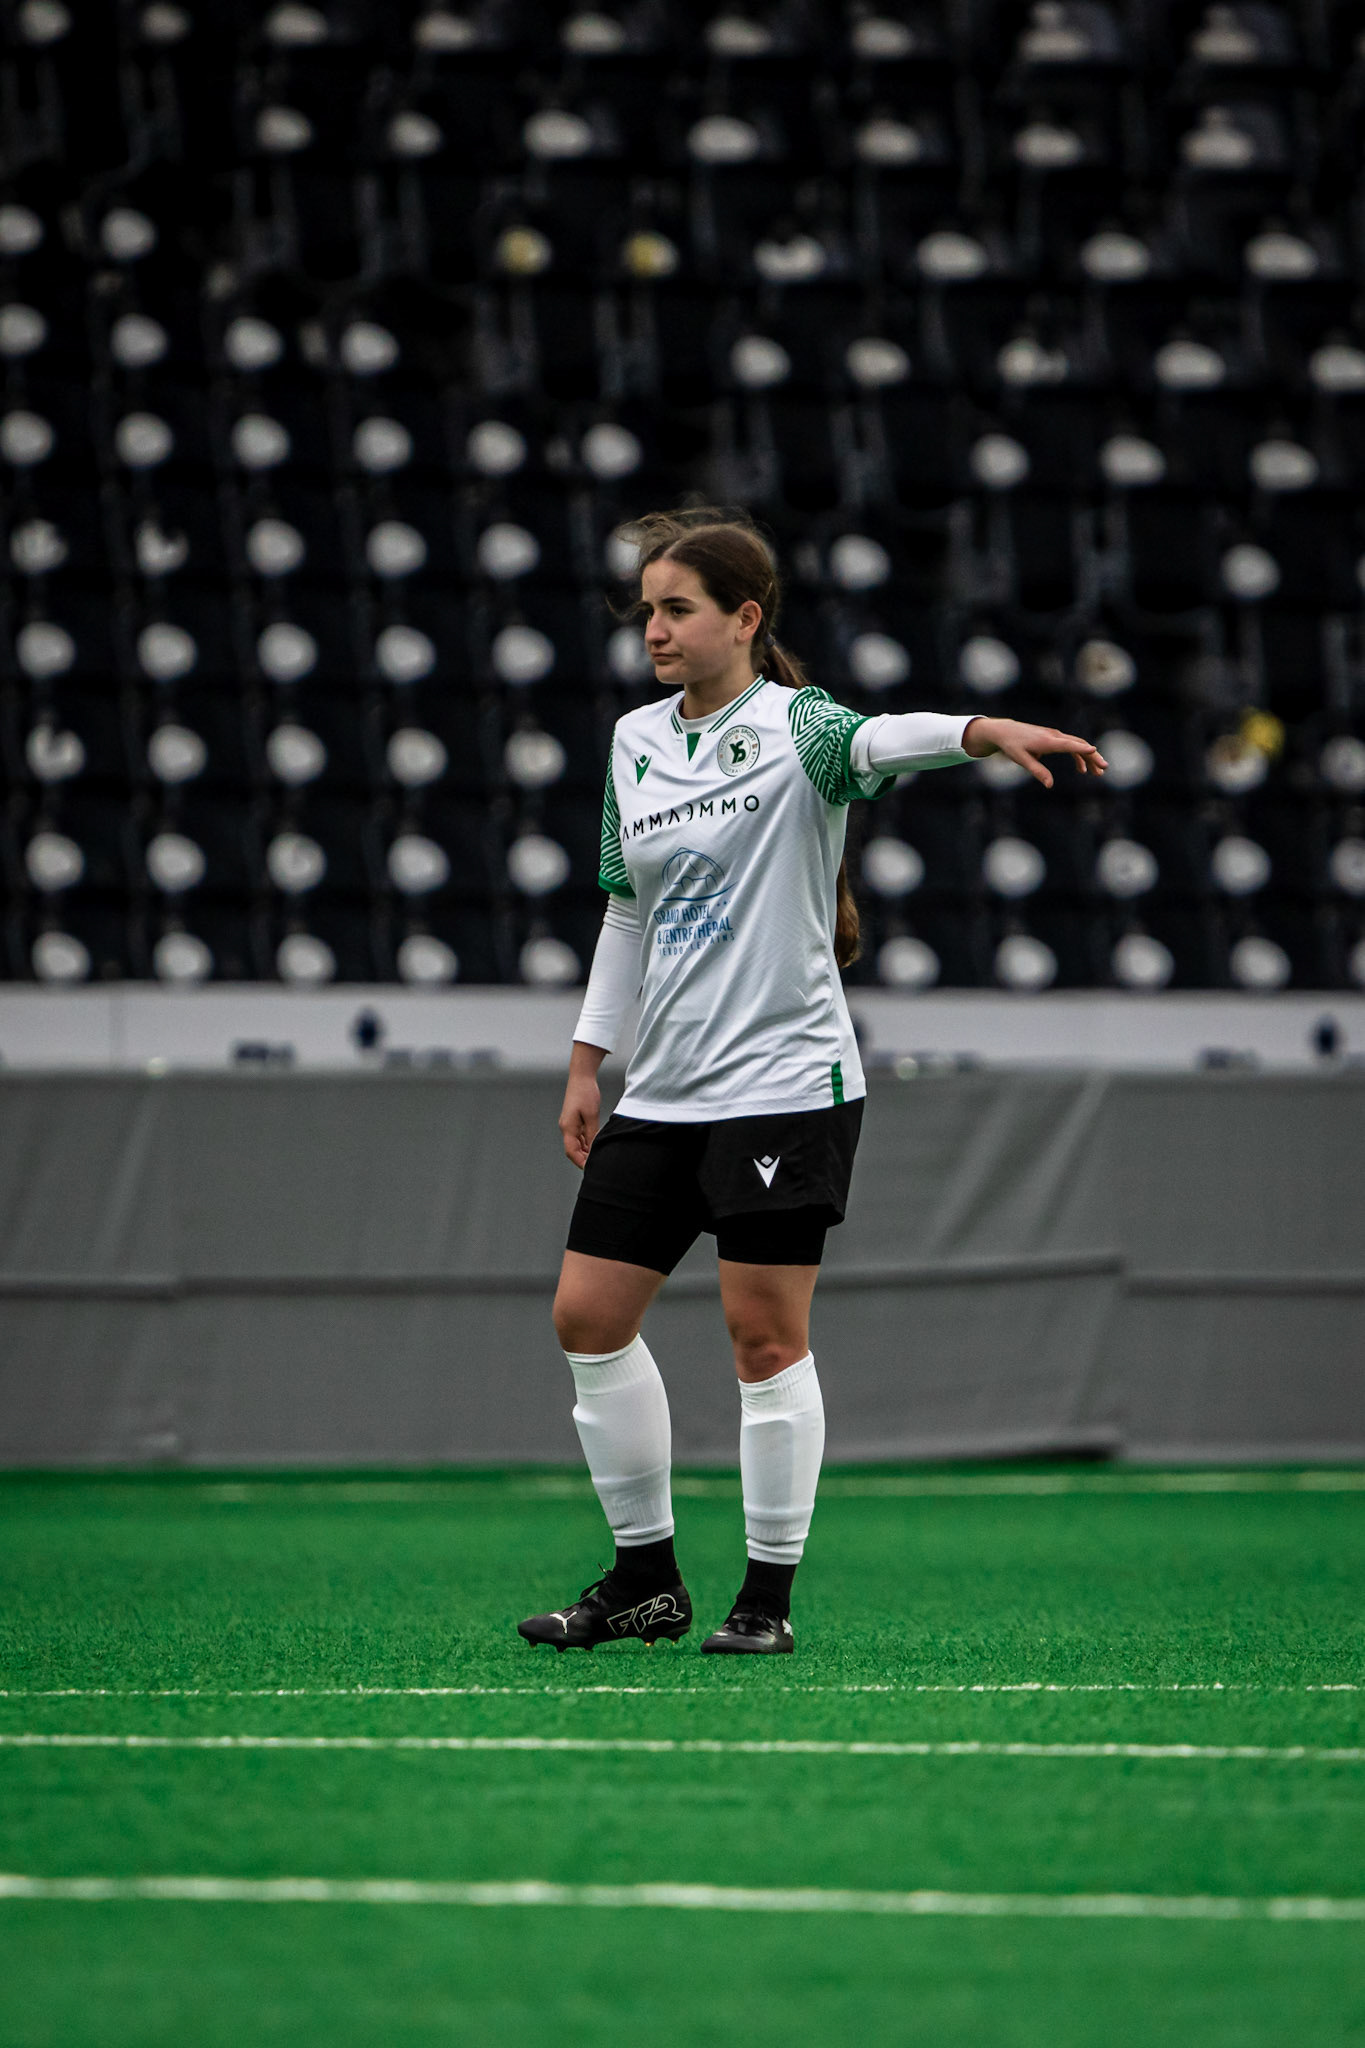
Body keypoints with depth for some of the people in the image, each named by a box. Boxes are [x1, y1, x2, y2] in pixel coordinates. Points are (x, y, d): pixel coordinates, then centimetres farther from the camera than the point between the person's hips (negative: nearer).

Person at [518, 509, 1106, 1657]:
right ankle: (647, 1578, 17)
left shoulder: (794, 725, -8)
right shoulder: (635, 742, 11)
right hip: (663, 1091, 7)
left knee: (766, 1336, -6)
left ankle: (771, 1596, 5)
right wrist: (590, 1062, 19)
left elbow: (881, 740, -31)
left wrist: (986, 732, -52)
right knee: (589, 1316, 5)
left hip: (784, 1082, -7)